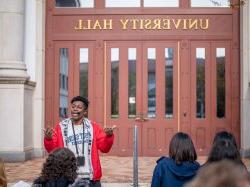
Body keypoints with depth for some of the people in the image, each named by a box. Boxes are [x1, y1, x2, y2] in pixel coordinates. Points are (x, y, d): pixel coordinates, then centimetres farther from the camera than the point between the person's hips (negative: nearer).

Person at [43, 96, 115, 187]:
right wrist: (48, 139, -20)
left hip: (91, 178, 1)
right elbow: (52, 149, -1)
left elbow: (104, 147, 1)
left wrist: (109, 136, -17)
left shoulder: (93, 126, 5)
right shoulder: (61, 127, 2)